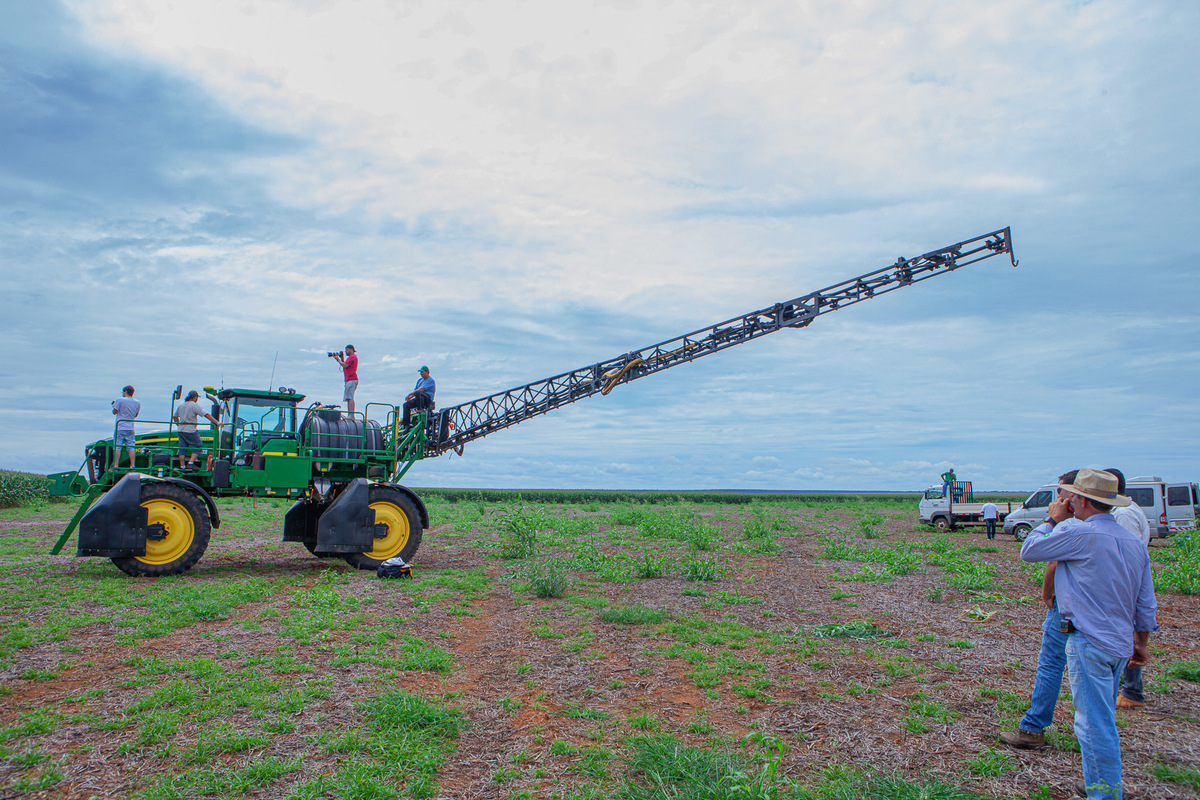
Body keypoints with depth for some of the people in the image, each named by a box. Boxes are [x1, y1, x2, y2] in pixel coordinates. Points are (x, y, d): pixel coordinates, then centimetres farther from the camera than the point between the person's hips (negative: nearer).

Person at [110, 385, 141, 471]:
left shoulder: (120, 400, -6)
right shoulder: (137, 403, 8)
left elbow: (114, 412, -2)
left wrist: (114, 405, 15)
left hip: (120, 428, -4)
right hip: (130, 428, 4)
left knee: (117, 447, -2)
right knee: (131, 447, 4)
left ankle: (115, 466, -5)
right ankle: (132, 465, 0)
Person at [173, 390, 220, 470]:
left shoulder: (180, 405, 11)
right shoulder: (195, 405, -10)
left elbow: (175, 417, 21)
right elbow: (206, 415, -15)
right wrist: (216, 422, -15)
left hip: (181, 430, 7)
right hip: (191, 431, -7)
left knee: (182, 449, 10)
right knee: (198, 447, 3)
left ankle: (182, 466, 11)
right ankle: (191, 463, -6)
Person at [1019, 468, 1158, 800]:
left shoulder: (1080, 533, -17)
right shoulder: (1134, 542, 9)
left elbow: (1028, 551, -4)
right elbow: (1146, 605, 13)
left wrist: (1053, 520, 6)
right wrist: (1141, 643, 23)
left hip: (1090, 642, -9)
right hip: (1120, 645, 9)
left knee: (1096, 725, -2)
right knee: (1102, 720, 20)